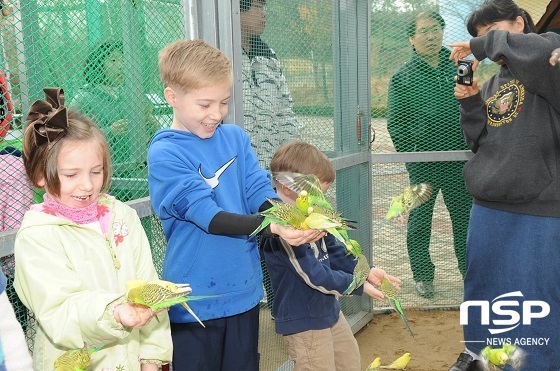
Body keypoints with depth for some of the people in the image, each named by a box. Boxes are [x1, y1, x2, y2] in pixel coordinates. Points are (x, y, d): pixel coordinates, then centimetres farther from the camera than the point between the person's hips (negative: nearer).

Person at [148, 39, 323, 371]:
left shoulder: (236, 138, 3)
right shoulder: (165, 154, -14)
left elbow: (260, 192, -4)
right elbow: (209, 216, -22)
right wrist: (272, 227, -33)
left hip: (244, 293, 5)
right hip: (197, 303, -5)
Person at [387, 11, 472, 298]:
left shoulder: (459, 68, 7)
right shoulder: (402, 77, 0)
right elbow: (396, 124, 0)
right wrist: (411, 157, -7)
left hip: (458, 160, 2)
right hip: (422, 165, -2)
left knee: (465, 218, 10)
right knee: (419, 223, 6)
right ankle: (423, 275, 20)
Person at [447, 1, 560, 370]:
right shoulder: (493, 81, 13)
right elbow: (482, 143, 13)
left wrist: (481, 45, -17)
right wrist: (469, 103, -2)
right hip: (489, 207, 7)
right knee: (483, 286, 19)